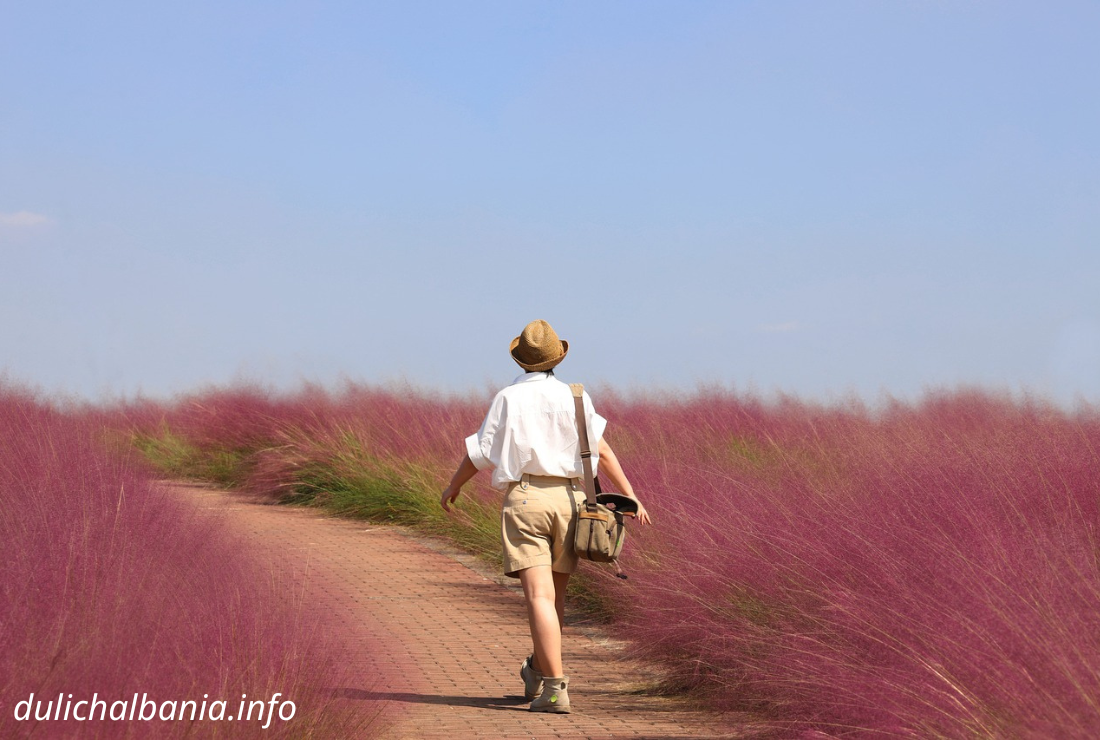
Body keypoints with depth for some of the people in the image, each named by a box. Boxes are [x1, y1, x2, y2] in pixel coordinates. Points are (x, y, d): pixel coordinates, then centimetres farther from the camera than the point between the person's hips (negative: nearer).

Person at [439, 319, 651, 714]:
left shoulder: (508, 399, -1)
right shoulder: (573, 397, 4)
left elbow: (478, 453, 4)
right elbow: (602, 451, 0)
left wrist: (453, 486, 22)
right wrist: (631, 497, 3)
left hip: (524, 498, -3)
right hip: (568, 499, 3)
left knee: (539, 596, -9)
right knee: (556, 592, 19)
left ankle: (555, 689, -19)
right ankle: (537, 673, 38)